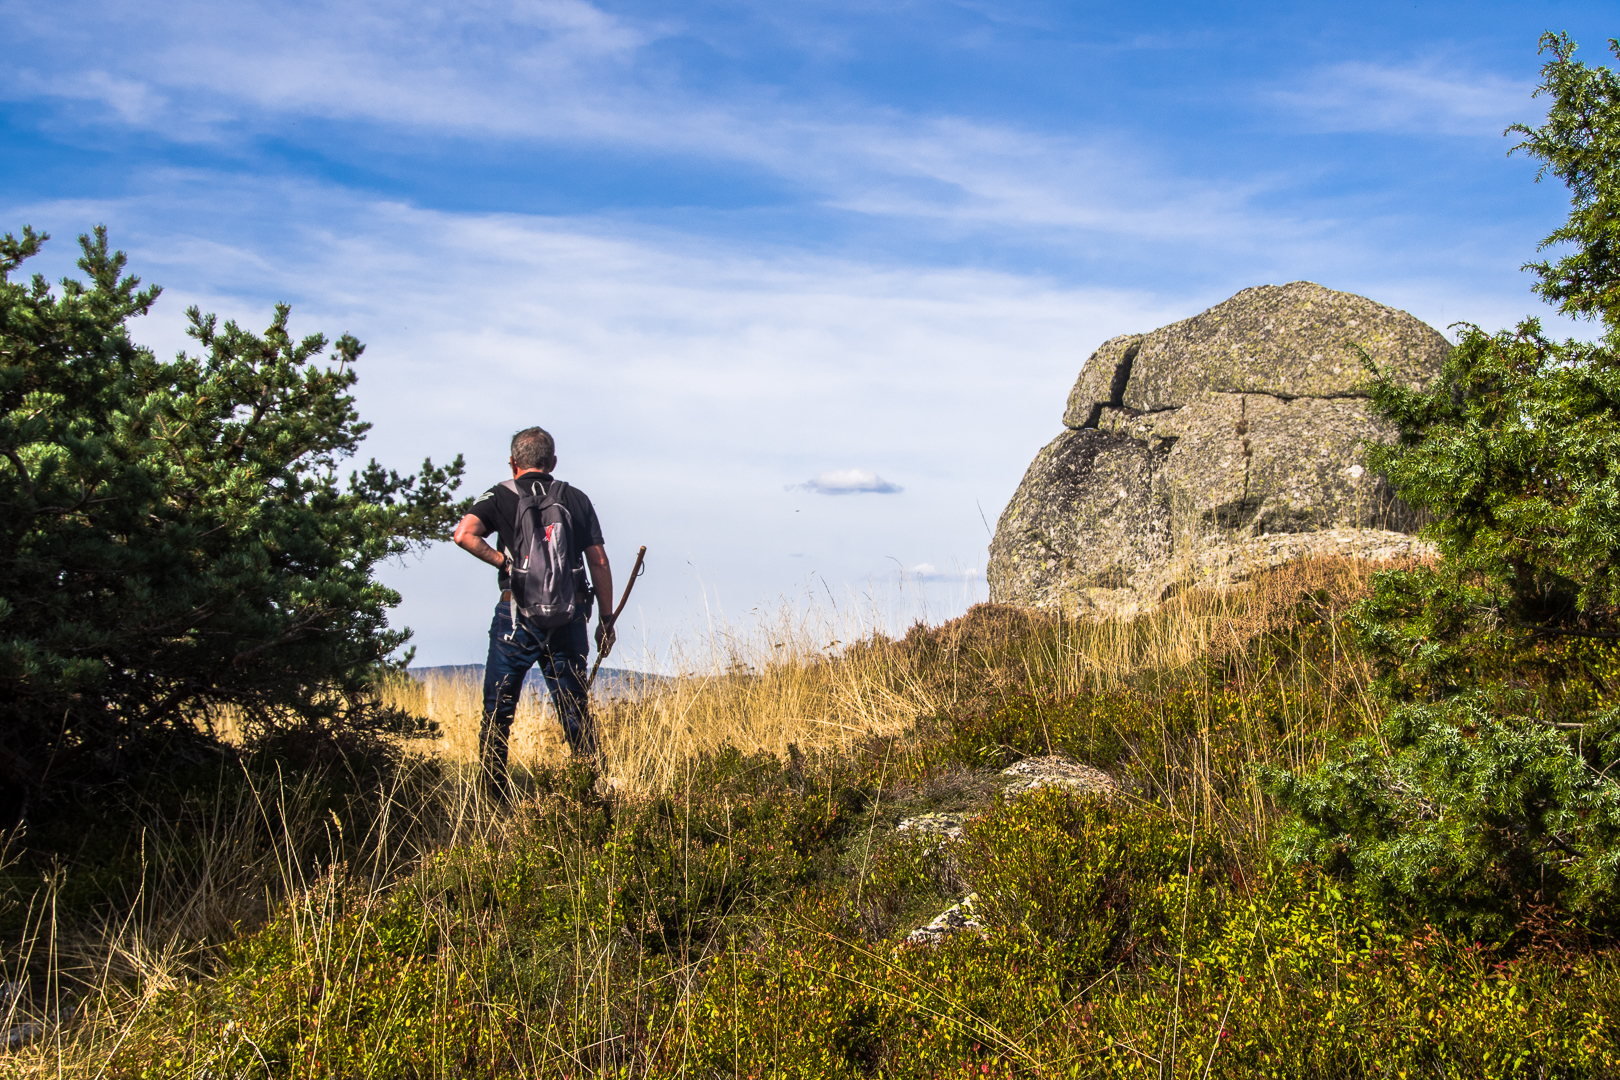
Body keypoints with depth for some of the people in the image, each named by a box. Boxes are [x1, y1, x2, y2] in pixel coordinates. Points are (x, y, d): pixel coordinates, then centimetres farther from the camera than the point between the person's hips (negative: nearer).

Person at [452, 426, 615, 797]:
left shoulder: (501, 496, 3)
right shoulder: (577, 499, 11)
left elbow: (464, 534, -15)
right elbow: (599, 562, 8)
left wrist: (502, 560, -3)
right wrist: (606, 620, 12)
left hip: (517, 616, -2)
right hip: (569, 617, 2)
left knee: (498, 709, 9)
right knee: (575, 710, 9)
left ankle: (493, 792, 8)